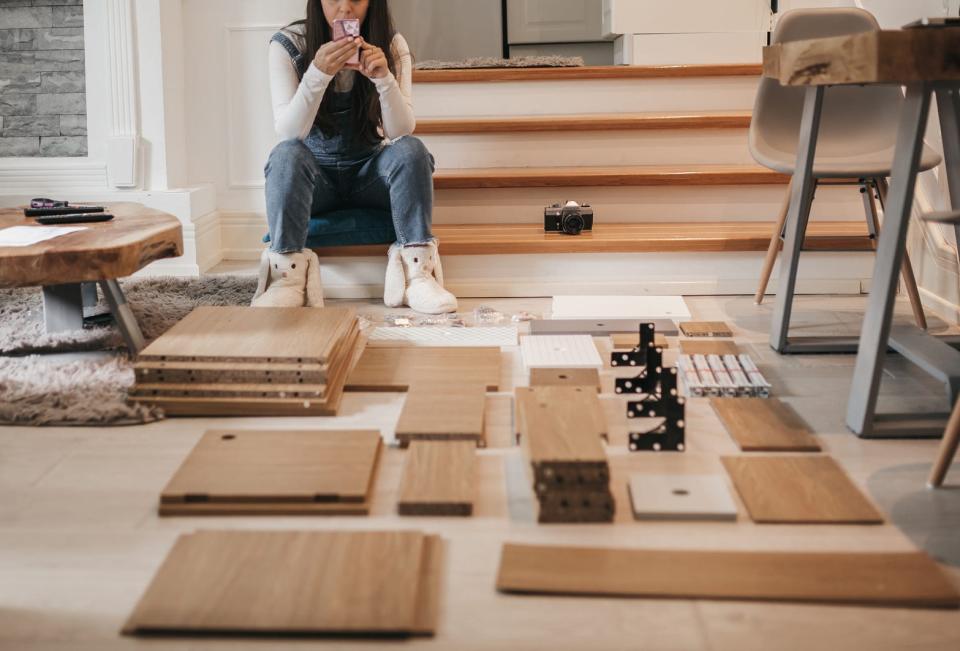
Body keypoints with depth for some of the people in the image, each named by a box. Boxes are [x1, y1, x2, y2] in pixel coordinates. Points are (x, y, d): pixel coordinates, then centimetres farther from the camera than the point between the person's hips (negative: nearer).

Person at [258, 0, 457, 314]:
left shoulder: (391, 45, -8)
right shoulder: (287, 44, -12)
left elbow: (401, 131, -16)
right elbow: (288, 133, -21)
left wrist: (384, 78, -34)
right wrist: (318, 74, -37)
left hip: (370, 174, 1)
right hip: (315, 176, -1)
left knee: (412, 150, -27)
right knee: (287, 155, -32)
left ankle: (416, 270, -30)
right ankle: (287, 274, -34)